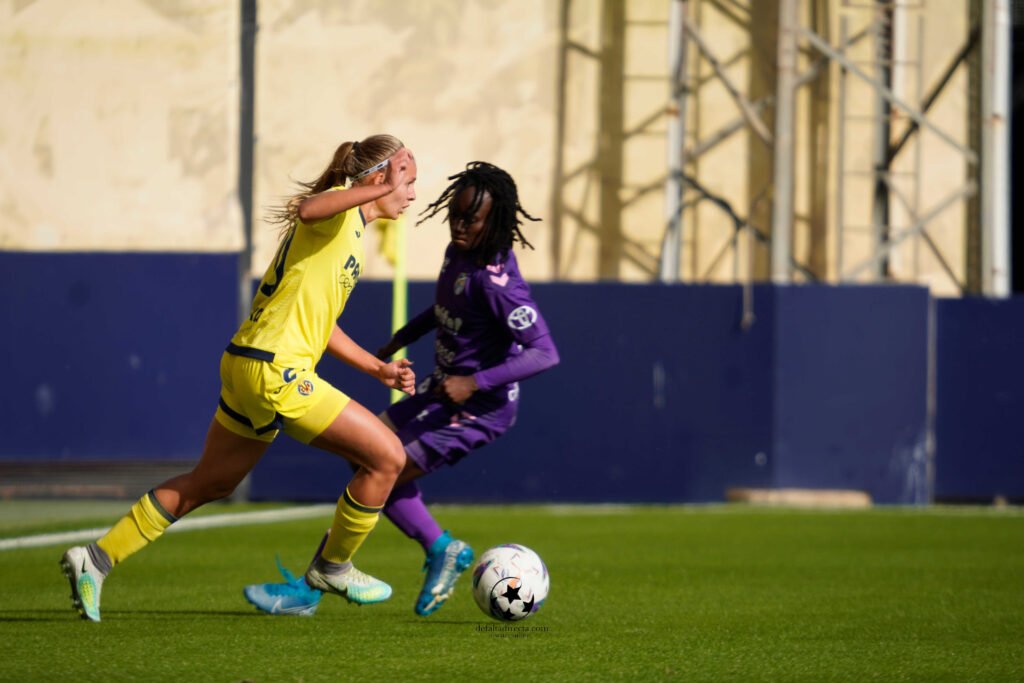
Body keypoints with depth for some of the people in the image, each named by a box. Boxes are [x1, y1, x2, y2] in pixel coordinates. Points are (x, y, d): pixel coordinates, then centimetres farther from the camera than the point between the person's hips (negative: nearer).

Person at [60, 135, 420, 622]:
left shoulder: (350, 226, 22)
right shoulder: (340, 208, -7)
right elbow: (309, 210, -35)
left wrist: (379, 369, 26)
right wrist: (381, 189, -43)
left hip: (248, 365, 10)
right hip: (277, 370, -10)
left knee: (208, 484, 19)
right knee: (387, 456, -6)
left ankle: (96, 559, 20)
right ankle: (332, 567, 11)